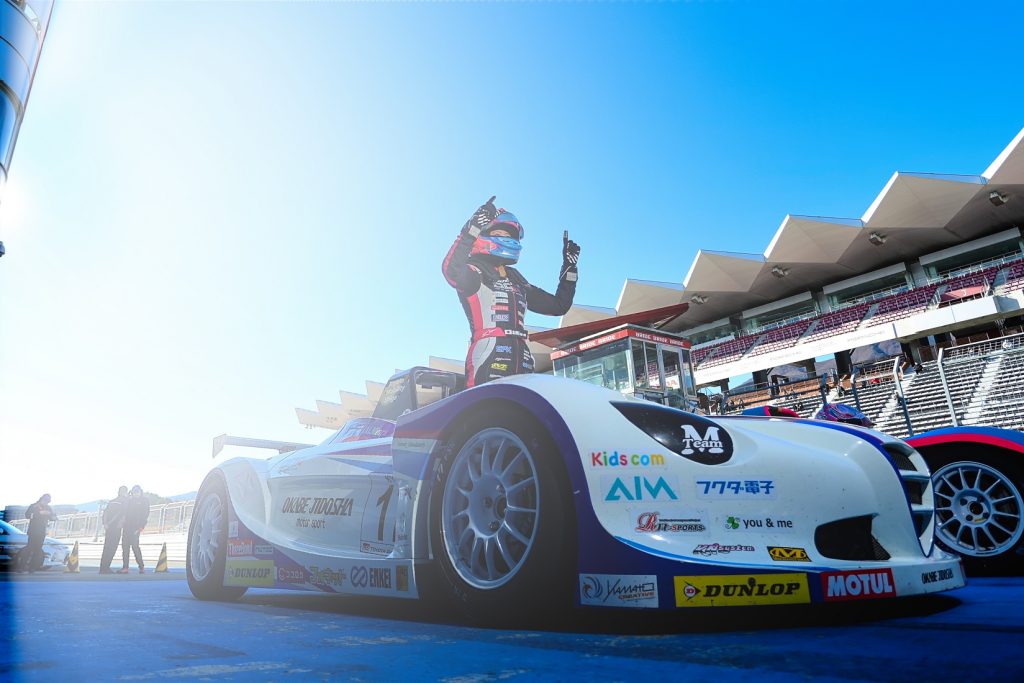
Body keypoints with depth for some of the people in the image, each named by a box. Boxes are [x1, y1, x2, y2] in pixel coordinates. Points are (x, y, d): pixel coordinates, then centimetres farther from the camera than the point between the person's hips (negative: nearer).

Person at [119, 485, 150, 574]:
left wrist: (141, 526, -12)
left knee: (135, 546, -13)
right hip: (127, 526, 5)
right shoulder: (129, 500, 18)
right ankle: (125, 567, 4)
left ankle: (141, 567, -6)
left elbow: (145, 514, -3)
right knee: (125, 546, 0)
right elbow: (125, 512, 16)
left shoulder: (144, 501, 4)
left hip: (135, 527, -5)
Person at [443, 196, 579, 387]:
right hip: (488, 361, -7)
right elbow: (450, 270, -19)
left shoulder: (516, 279, 28)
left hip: (522, 361, 7)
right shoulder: (473, 270, 7)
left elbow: (558, 305, 31)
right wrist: (473, 228, -24)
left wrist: (569, 266, 25)